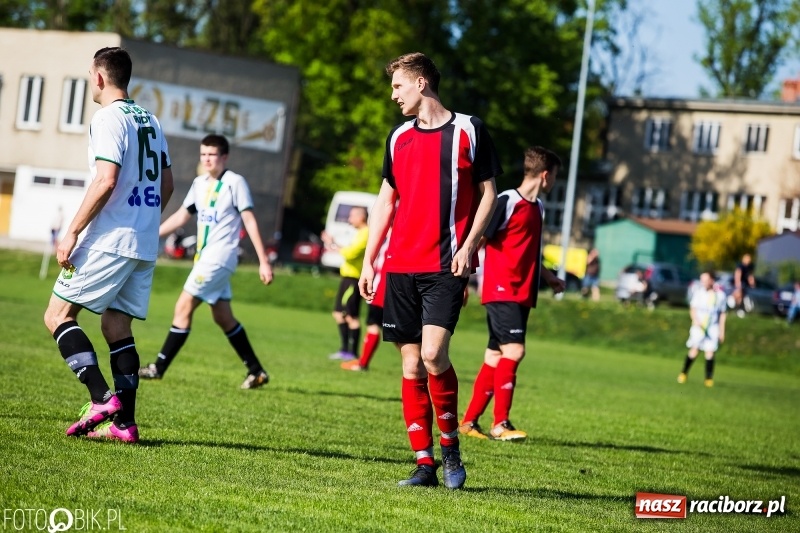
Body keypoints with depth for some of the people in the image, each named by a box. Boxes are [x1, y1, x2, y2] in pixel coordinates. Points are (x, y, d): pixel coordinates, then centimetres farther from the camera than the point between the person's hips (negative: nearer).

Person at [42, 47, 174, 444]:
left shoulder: (108, 118, -9)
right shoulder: (150, 120, 16)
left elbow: (106, 180, -19)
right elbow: (166, 184, 20)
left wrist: (72, 232, -16)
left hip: (111, 241, -8)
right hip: (146, 245, 8)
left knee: (58, 315, -4)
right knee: (117, 325, 10)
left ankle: (101, 398, -17)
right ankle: (124, 422, 3)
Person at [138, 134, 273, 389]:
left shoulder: (235, 182, -9)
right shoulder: (199, 183, 11)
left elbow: (250, 221, -10)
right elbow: (181, 216, 19)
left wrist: (263, 261, -13)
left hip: (219, 257, -8)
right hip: (205, 256, 8)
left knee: (183, 307, -10)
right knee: (223, 317, 11)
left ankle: (159, 367, -6)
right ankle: (257, 372, 17)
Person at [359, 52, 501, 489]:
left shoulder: (468, 130, 0)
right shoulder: (399, 137, 14)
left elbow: (488, 192, 2)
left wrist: (468, 246, -10)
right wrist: (368, 261, 13)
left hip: (446, 267, -5)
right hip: (401, 267, 5)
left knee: (433, 354, -19)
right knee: (411, 366, 2)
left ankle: (451, 445, 1)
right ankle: (424, 463, 7)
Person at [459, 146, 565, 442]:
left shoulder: (538, 208, 16)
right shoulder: (507, 202, -11)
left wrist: (549, 277, 38)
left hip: (522, 294, 9)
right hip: (501, 291, -9)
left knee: (496, 357, 8)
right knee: (514, 351, -17)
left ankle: (469, 421, 13)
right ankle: (500, 423, -12)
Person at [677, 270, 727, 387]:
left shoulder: (720, 295, 5)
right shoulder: (698, 293, 2)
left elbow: (722, 315, 11)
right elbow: (692, 309, 4)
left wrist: (722, 331, 10)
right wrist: (695, 319, -16)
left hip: (712, 328, 1)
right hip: (698, 326, 0)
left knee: (710, 352, -7)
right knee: (694, 350, -10)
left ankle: (709, 378, 2)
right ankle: (684, 373, 7)